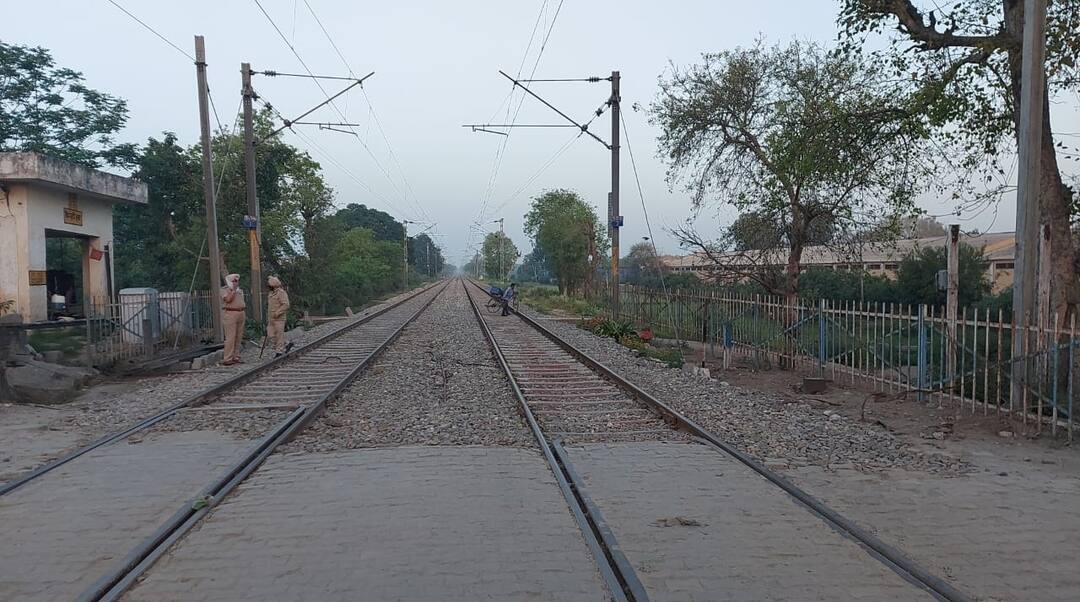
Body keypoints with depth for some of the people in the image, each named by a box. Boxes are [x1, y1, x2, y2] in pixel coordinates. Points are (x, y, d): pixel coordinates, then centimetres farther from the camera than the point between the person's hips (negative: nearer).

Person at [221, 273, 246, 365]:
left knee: (239, 337, 7)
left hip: (240, 314, 8)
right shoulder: (224, 289, -4)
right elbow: (228, 299, -20)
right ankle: (228, 359, -9)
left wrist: (244, 305, 14)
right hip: (230, 314, -8)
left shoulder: (240, 290, 19)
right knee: (230, 338, -11)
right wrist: (233, 290, -16)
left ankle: (236, 357, 14)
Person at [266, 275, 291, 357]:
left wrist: (277, 313, -23)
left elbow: (285, 305, -20)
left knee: (279, 335, -4)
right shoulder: (271, 293, 16)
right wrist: (267, 318, 21)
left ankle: (279, 351, 3)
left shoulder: (281, 293, -12)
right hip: (271, 319, 9)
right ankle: (283, 346, 18)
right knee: (271, 335, 5)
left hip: (279, 319, -9)